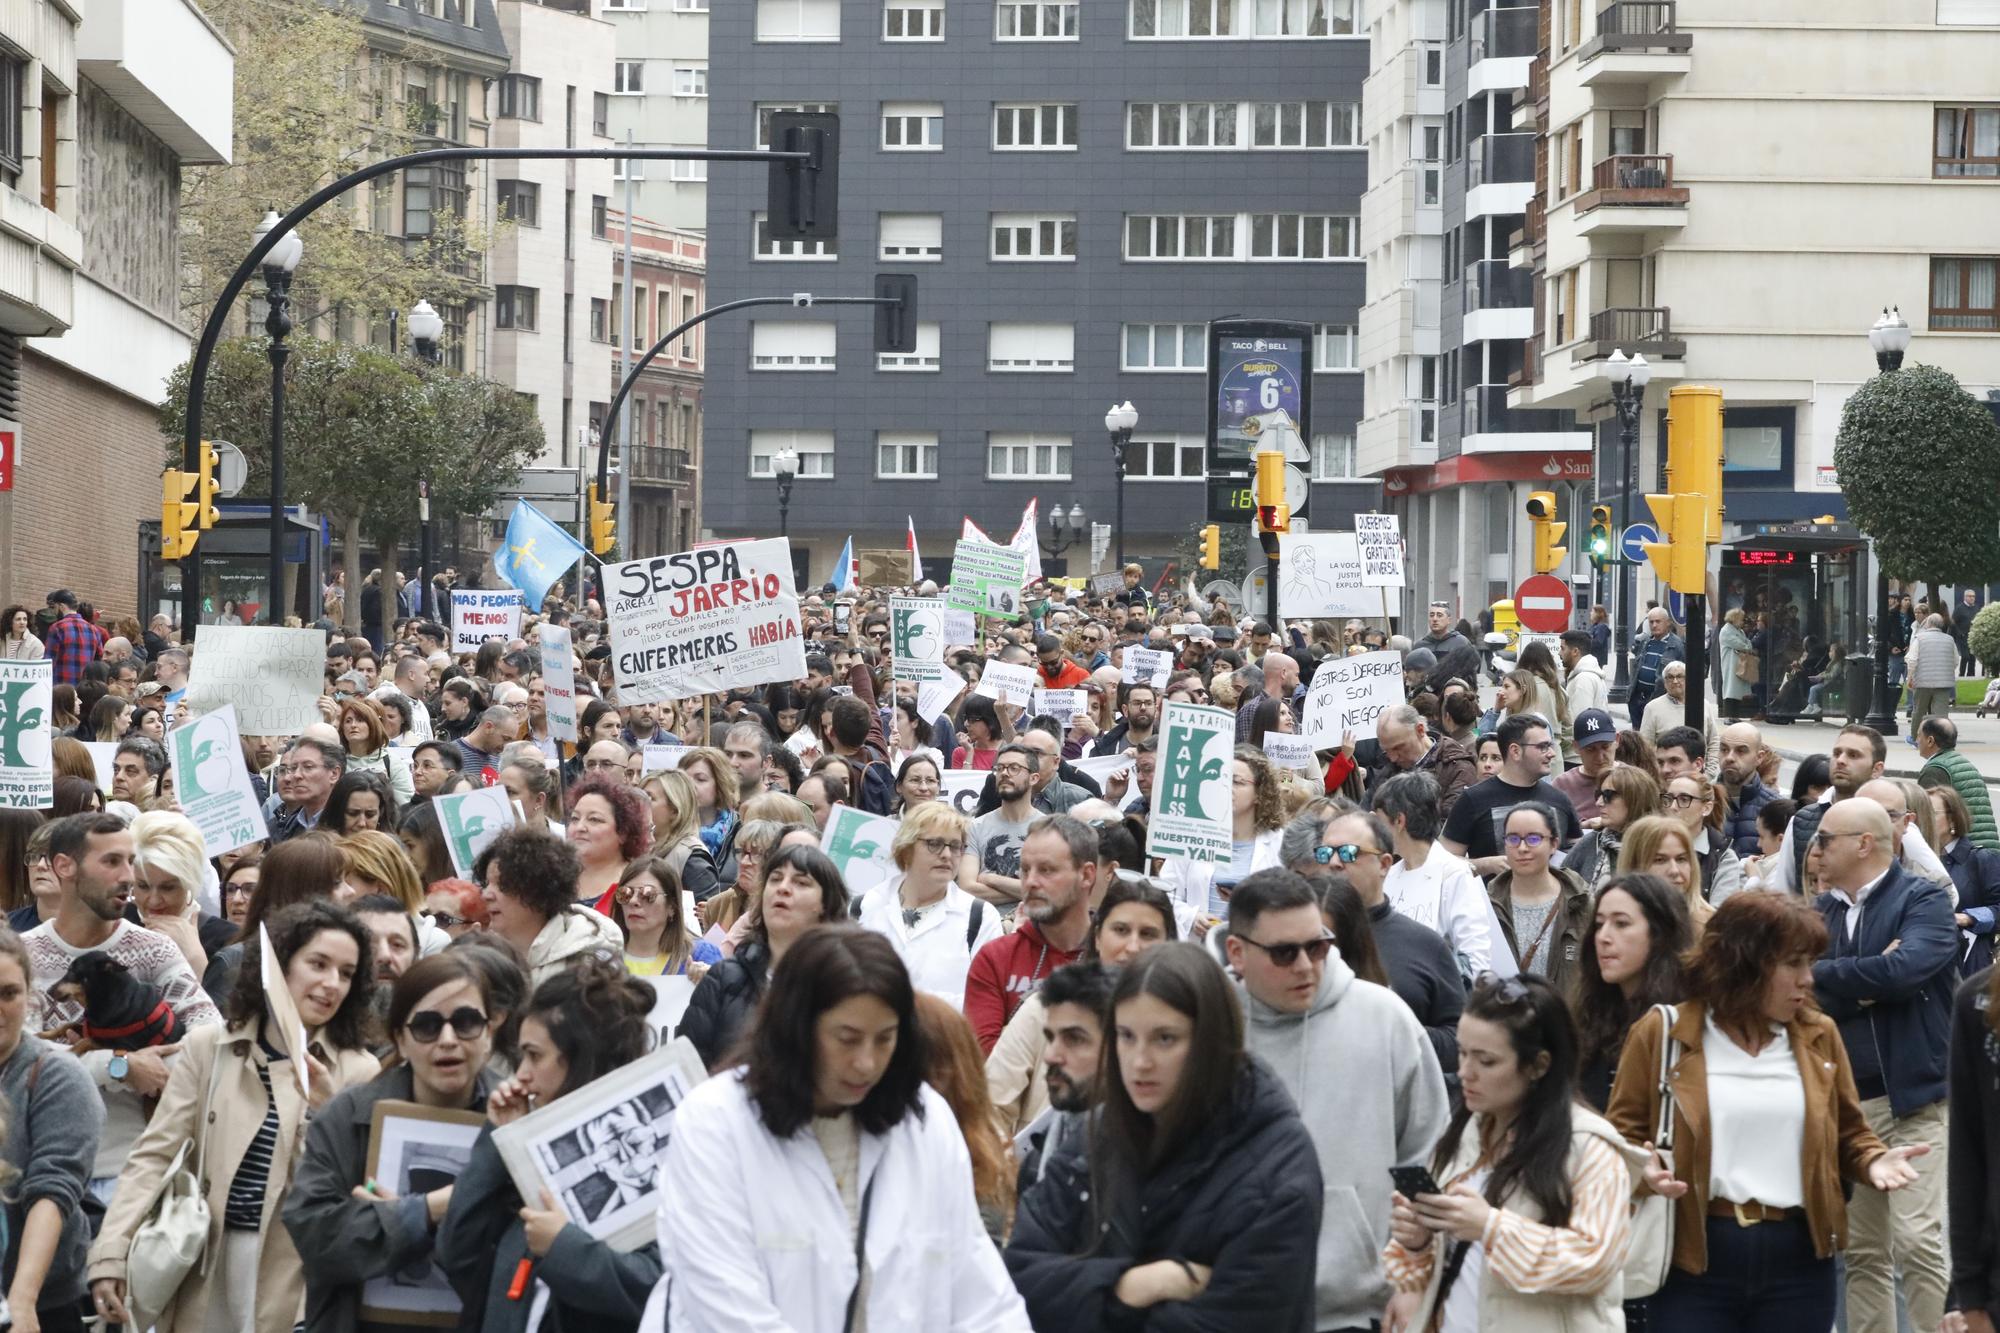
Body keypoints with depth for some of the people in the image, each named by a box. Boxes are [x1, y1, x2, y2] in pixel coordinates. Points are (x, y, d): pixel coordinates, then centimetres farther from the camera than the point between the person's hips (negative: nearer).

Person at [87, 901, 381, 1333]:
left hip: (297, 1281, -1)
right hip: (204, 1269, 1)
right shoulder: (207, 1048, 5)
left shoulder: (358, 1071, 3)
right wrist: (111, 1255, -10)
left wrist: (325, 1109, -17)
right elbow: (154, 1155, 0)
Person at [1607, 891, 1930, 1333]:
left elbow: (1847, 1135, 16)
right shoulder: (1662, 1032, -2)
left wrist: (1874, 1161, -5)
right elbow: (1623, 1133, 2)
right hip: (1695, 1258, -3)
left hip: (1800, 1259, 3)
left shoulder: (1819, 1036, 9)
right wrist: (1645, 1168, -19)